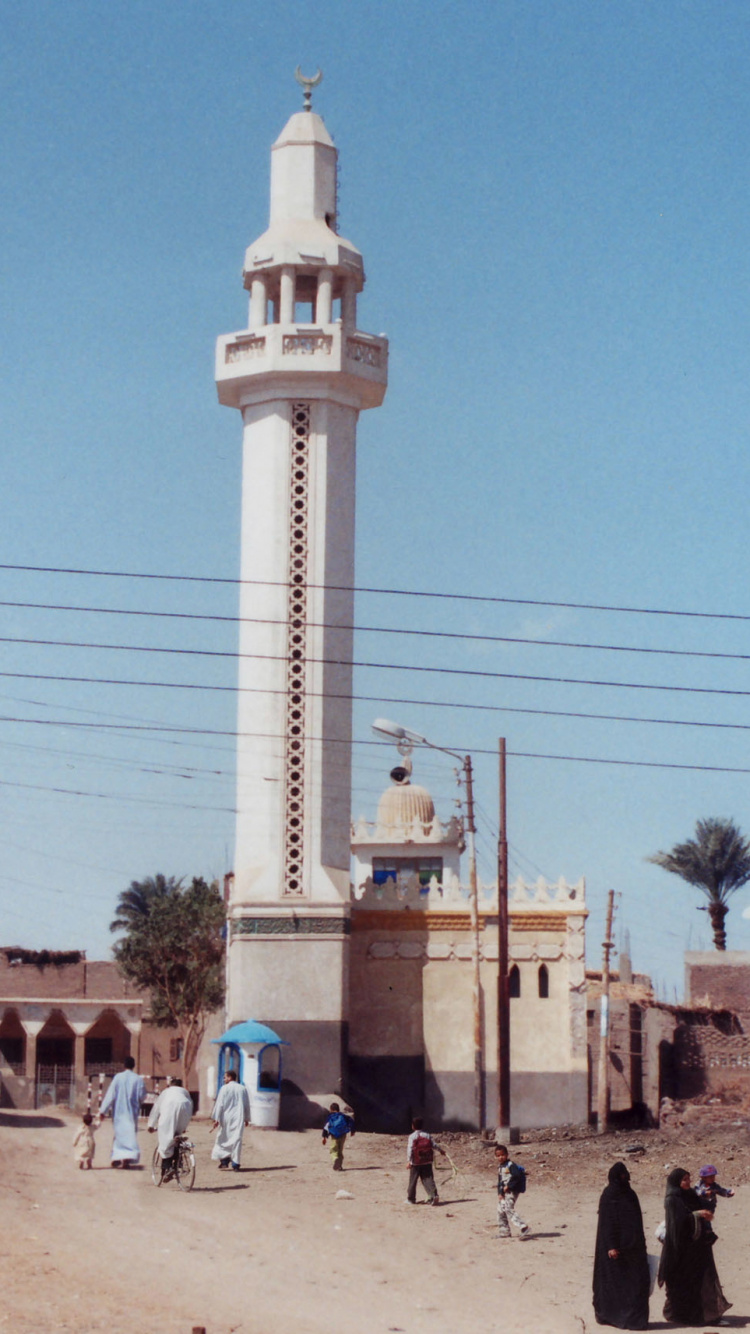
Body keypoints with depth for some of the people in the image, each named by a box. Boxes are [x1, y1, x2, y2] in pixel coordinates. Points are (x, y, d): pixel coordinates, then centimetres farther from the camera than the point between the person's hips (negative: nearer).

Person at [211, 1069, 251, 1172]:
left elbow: (219, 1104, -7)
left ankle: (224, 1161, 5)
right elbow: (247, 1105, 13)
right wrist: (247, 1118, 21)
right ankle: (235, 1164, 1)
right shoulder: (243, 1089, 7)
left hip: (227, 1118, -3)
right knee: (237, 1140, 3)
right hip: (239, 1118, 3)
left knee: (223, 1138, 10)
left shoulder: (224, 1088, -5)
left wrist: (216, 1119, -5)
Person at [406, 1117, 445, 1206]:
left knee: (413, 1180, 7)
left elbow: (410, 1149, -12)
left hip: (416, 1162, -3)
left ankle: (411, 1199, 14)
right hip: (427, 1162, 3)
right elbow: (434, 1145, 10)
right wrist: (441, 1150, 28)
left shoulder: (412, 1136, -5)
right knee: (428, 1179, 1)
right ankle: (434, 1196, -14)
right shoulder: (427, 1135, 6)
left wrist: (409, 1161, -11)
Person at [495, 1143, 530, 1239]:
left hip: (512, 1191, -10)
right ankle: (504, 1232, 23)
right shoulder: (500, 1167, 14)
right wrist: (500, 1193, 6)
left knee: (509, 1209, -19)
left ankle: (523, 1227, -21)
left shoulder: (511, 1165, -14)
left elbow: (517, 1176, -26)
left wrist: (508, 1186, -20)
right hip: (504, 1192, 10)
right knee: (500, 1210, 12)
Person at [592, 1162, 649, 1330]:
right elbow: (606, 1221, -15)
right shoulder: (609, 1195, -11)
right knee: (615, 1281, -2)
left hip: (632, 1245, 8)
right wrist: (611, 1246, -21)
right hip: (617, 1245, -8)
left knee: (638, 1280, 4)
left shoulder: (629, 1193, 11)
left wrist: (640, 1244, 17)